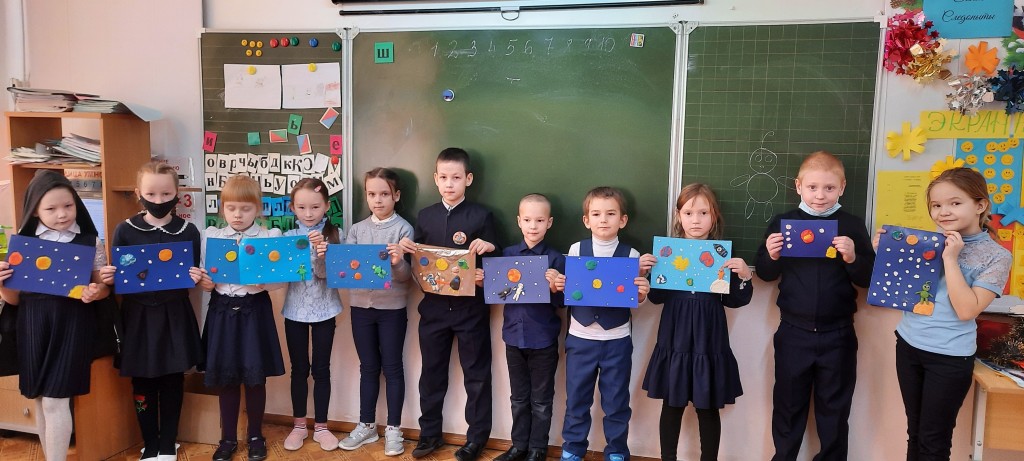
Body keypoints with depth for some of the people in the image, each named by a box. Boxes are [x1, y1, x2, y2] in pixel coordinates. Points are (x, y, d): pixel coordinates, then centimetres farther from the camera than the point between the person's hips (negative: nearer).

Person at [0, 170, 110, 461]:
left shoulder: (90, 242, -1)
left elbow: (104, 287, 5)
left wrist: (95, 293, -17)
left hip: (72, 325, -3)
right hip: (33, 327, 3)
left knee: (55, 402, -4)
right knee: (40, 399, 13)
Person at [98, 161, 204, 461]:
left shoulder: (188, 231, -2)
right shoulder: (125, 230, -2)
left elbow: (194, 278, 5)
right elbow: (116, 277, 4)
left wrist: (197, 278, -17)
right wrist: (108, 278, -17)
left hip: (175, 315, 0)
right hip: (138, 315, 1)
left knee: (173, 382, 8)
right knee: (142, 383, 9)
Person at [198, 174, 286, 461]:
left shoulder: (270, 238, -4)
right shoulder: (212, 237, 4)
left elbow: (282, 279, -6)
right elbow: (204, 275, 7)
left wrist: (262, 283, -25)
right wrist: (204, 283, -15)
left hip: (254, 310, -2)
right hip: (222, 310, 2)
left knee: (255, 376, 6)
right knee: (225, 377, 10)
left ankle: (256, 435, 26)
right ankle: (228, 437, 27)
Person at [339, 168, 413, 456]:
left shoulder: (403, 229, -6)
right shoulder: (357, 229, 6)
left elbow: (407, 275, -10)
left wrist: (398, 263, -31)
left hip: (392, 308, -3)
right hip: (361, 306, 4)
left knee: (392, 367, 6)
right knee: (368, 367, 14)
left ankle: (393, 429, 17)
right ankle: (367, 425, 26)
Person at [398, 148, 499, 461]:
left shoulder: (481, 216, -4)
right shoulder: (425, 217, 7)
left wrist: (488, 249, -24)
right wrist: (405, 248, -8)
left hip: (470, 308, -3)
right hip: (433, 307, 4)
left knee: (476, 374, 8)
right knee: (432, 373, 15)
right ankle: (430, 433, 30)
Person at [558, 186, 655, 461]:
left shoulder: (631, 255, -3)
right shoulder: (576, 250, -1)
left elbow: (637, 299, 0)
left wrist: (642, 291, -21)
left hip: (617, 339, -1)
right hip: (580, 337, 1)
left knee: (616, 401, 12)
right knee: (576, 399, 13)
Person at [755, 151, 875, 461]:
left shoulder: (853, 226, -1)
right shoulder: (782, 223, 0)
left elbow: (868, 278, -2)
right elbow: (765, 274, 5)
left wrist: (853, 258, -20)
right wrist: (771, 256, -15)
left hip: (837, 334, 0)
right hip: (793, 331, 1)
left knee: (834, 408, 14)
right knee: (788, 404, 14)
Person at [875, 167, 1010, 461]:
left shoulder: (996, 257, -9)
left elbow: (966, 310, -19)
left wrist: (950, 259, -20)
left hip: (949, 357, -4)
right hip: (908, 344, 4)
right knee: (915, 432, 17)